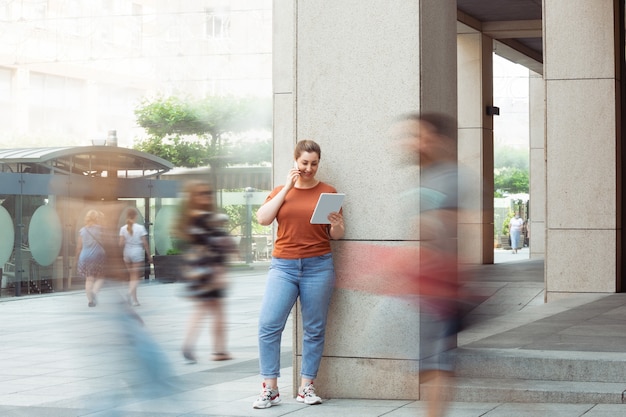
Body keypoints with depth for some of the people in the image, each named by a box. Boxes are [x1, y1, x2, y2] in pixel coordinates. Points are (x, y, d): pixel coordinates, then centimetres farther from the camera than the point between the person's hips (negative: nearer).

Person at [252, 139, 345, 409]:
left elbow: (337, 235, 9)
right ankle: (270, 389, -5)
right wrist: (287, 188, -5)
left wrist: (336, 224, -15)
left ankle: (306, 387, 10)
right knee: (269, 324, -10)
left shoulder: (328, 192, 6)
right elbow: (262, 218, -6)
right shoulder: (281, 191, 11)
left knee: (315, 329, 2)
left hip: (318, 266, -1)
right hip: (283, 265, 1)